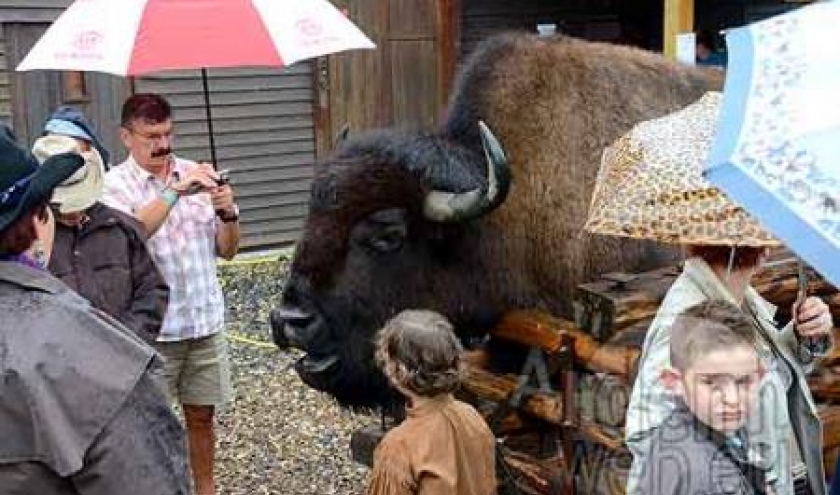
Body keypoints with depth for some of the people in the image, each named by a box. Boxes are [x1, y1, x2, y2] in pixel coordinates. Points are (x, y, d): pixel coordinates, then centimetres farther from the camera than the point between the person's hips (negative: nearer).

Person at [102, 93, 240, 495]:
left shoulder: (198, 174, 5)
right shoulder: (115, 184, -5)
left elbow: (226, 250, 5)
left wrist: (228, 213, -13)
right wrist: (175, 191, -30)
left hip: (205, 321, 4)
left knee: (202, 416, 15)